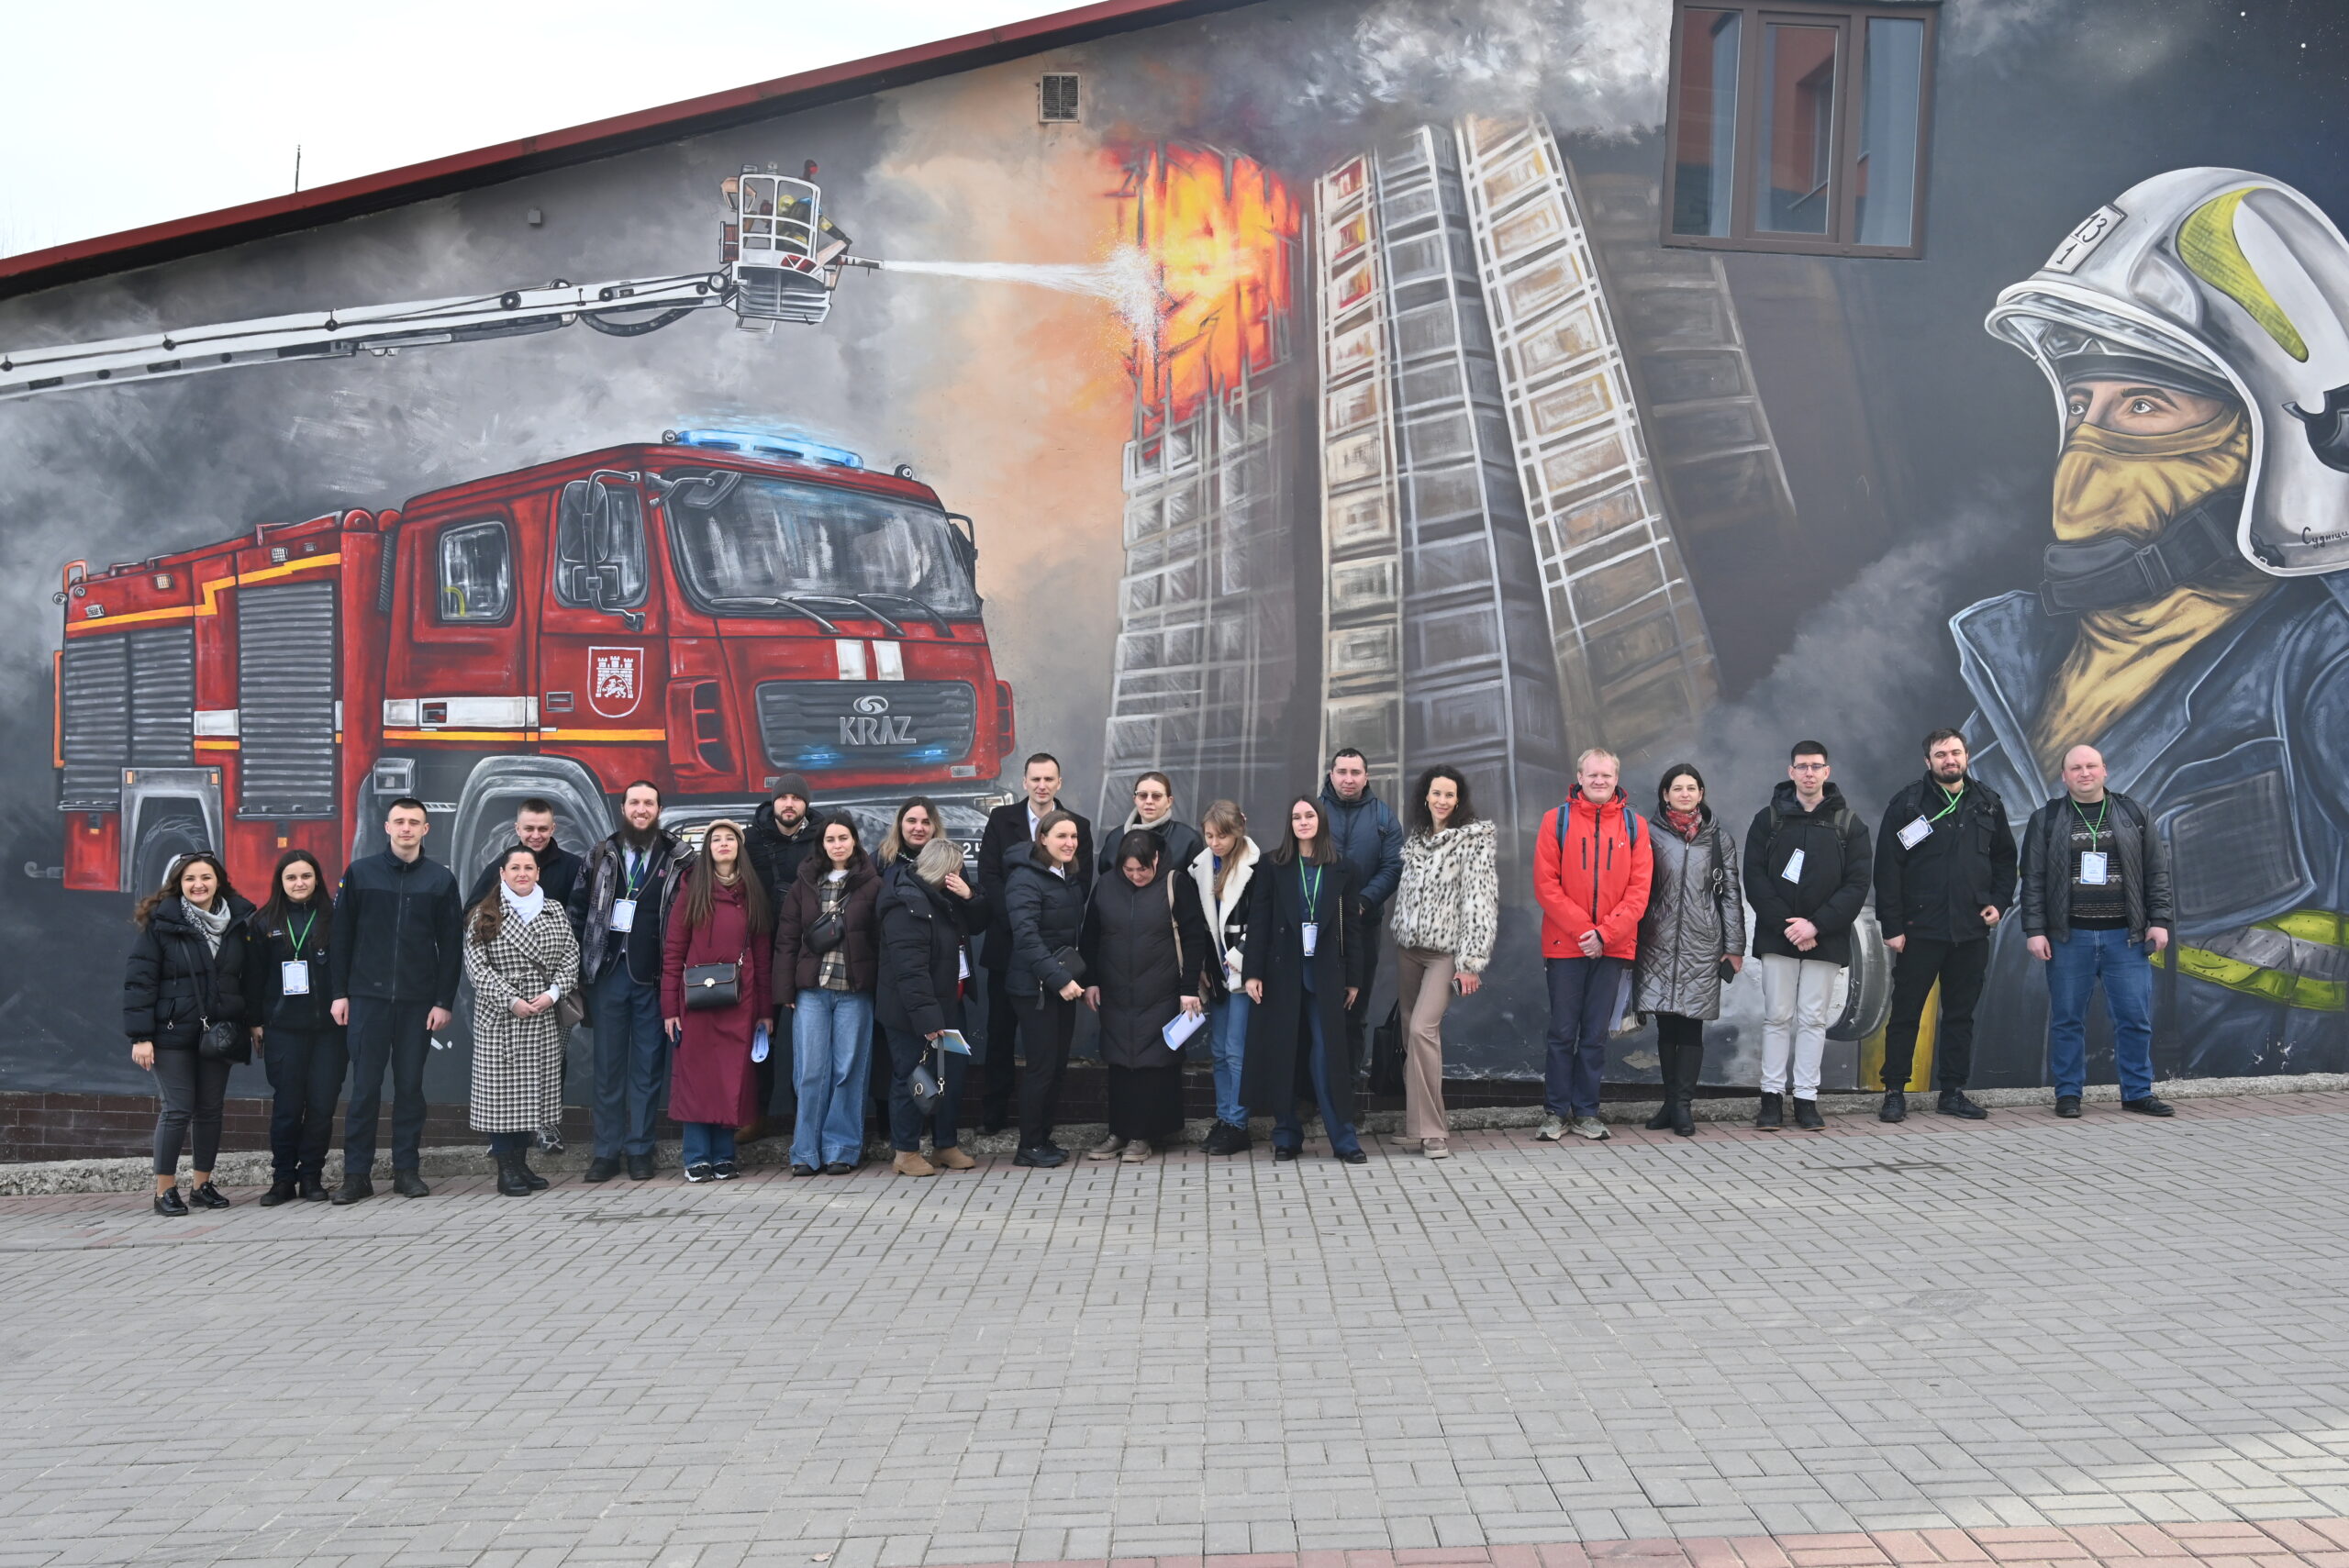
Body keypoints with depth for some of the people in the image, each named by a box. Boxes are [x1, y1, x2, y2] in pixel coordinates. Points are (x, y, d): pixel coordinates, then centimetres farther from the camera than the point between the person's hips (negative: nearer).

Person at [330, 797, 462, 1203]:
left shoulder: (440, 879, 5)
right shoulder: (360, 873, 4)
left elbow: (451, 945, 4)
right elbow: (340, 936, 5)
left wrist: (445, 1001, -2)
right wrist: (339, 993, -1)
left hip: (419, 1001, 1)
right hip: (368, 997, 0)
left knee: (410, 1085, 6)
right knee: (364, 1086, 0)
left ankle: (408, 1170, 13)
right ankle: (357, 1174, 6)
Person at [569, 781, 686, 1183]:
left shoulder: (678, 859, 2)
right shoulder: (600, 856, 9)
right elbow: (578, 909, 10)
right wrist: (582, 964, 3)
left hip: (653, 976, -2)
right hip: (608, 972, 2)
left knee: (648, 1064, 3)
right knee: (608, 1063, 6)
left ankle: (640, 1149, 11)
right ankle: (607, 1151, 12)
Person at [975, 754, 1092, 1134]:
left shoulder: (1077, 826, 4)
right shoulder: (1001, 819, 5)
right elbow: (988, 875, -3)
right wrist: (1017, 921, -14)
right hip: (1007, 941, 1)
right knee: (1000, 1029, 6)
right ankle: (993, 1114, 13)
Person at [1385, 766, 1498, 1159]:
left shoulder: (1475, 838, -8)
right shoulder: (1415, 837, 11)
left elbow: (1480, 901, -13)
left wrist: (1471, 961, -17)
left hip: (1445, 952, -6)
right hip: (1408, 948, 6)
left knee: (1422, 1029, -19)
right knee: (1412, 1034, 5)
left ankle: (1432, 1130, -13)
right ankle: (1417, 1124, 15)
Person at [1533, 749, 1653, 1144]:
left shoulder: (1634, 825, 6)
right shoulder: (1556, 820, 1)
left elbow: (1639, 889, 1)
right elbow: (1545, 885, -4)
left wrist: (1606, 933, -10)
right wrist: (1582, 930, -11)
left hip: (1612, 946, 2)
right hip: (1565, 944, -1)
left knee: (1596, 1034, 7)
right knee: (1563, 1032, 2)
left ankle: (1586, 1112, 15)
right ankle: (1556, 1112, 11)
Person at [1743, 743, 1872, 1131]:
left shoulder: (1849, 823, 5)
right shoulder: (1768, 819, 5)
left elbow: (1857, 884, -2)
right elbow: (1755, 878, -1)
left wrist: (1816, 925, -13)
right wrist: (1785, 924, -13)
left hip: (1824, 938, 0)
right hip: (1777, 936, 0)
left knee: (1814, 1019, 3)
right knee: (1777, 1017, 2)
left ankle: (1806, 1098, 8)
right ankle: (1772, 1097, 7)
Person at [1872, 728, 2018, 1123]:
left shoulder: (1987, 803, 9)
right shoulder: (1908, 803, -4)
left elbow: (2005, 858, 19)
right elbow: (1887, 868, -6)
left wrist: (1999, 901, 5)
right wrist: (1891, 925, -10)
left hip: (1972, 930, 4)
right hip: (1920, 928, -4)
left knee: (1961, 1014, 10)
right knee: (1906, 1013, 1)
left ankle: (1953, 1092, 18)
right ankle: (1894, 1092, 9)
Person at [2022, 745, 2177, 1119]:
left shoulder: (2135, 815, 9)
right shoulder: (2046, 820, 5)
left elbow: (2157, 871, 9)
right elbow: (2033, 880, 2)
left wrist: (2159, 920, 2)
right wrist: (2034, 930, -4)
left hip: (2126, 936, 1)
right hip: (2068, 937, -1)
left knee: (2135, 1017, 2)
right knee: (2067, 1019, 3)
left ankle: (2138, 1092, 14)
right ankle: (2068, 1093, 12)